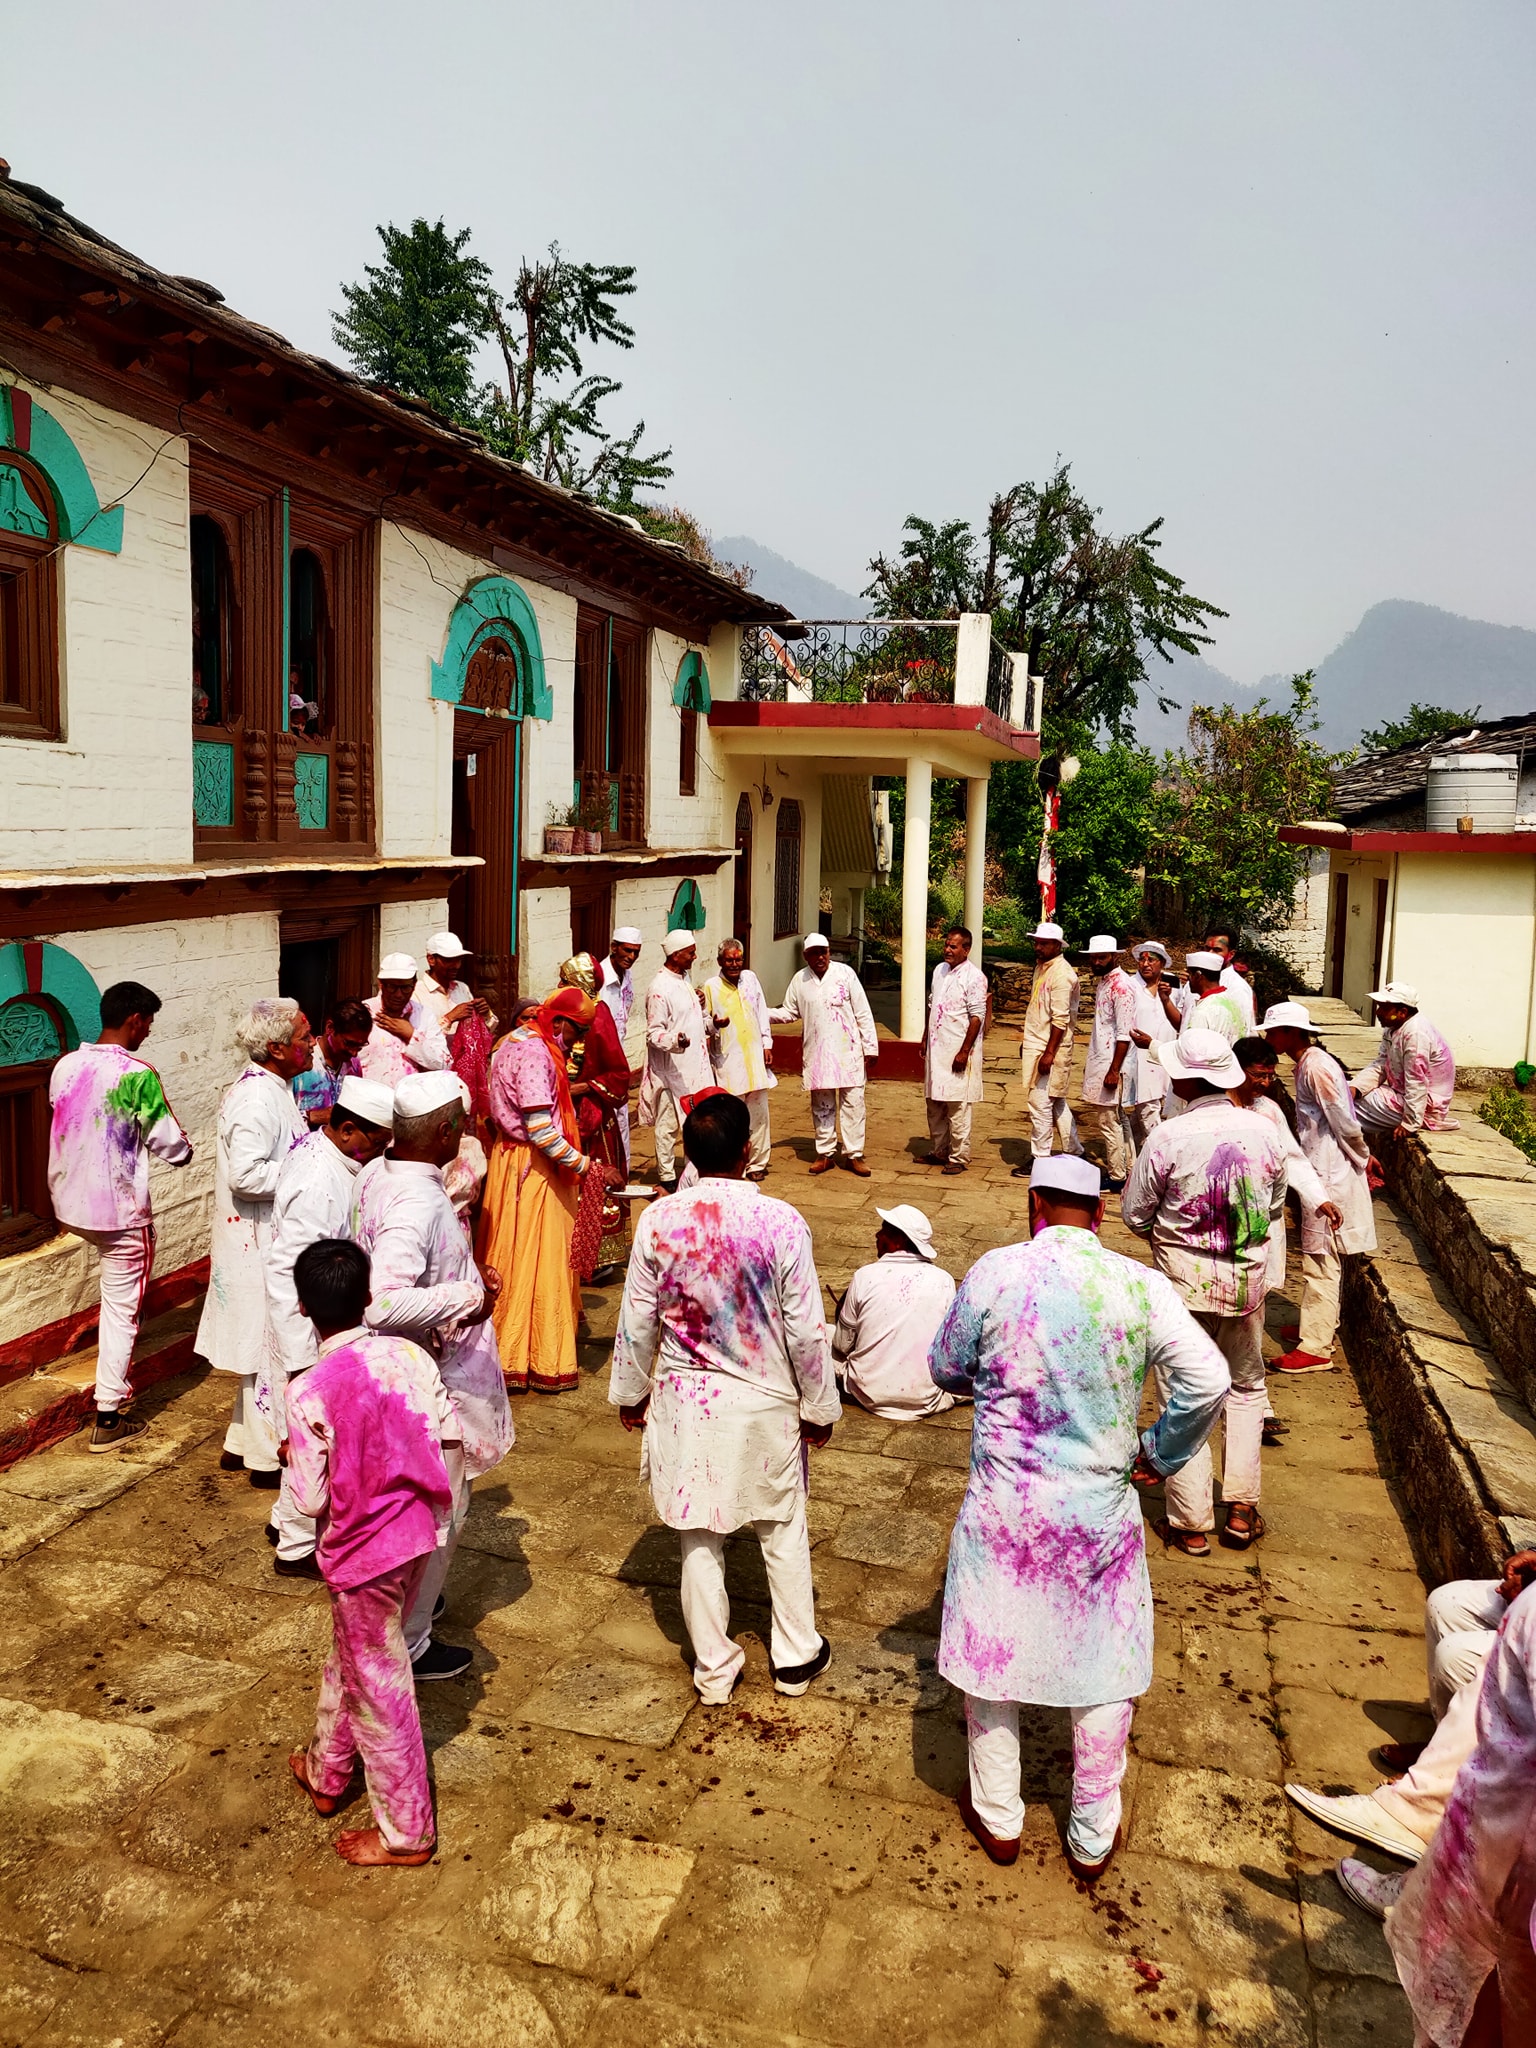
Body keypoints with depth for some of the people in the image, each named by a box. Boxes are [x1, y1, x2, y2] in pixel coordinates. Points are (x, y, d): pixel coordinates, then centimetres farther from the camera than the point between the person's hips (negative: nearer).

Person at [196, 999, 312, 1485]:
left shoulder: (269, 1088, 9)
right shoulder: (257, 1100, -23)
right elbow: (246, 1174, -29)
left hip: (267, 1240, 11)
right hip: (260, 1245, -11)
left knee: (261, 1345, 20)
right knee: (269, 1347, 2)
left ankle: (242, 1444, 32)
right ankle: (268, 1457, 15)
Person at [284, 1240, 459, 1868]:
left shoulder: (309, 1393, -21)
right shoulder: (408, 1354, -9)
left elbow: (311, 1500, -15)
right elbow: (448, 1431, -3)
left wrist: (294, 1457, 4)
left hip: (364, 1552, -6)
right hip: (418, 1532, 6)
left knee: (378, 1688, 11)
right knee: (350, 1657, 28)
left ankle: (407, 1833, 26)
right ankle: (326, 1772, 48)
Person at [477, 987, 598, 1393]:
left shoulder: (519, 1041, 12)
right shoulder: (534, 1053, -21)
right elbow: (540, 1127, -26)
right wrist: (581, 1163, -20)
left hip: (513, 1157, 10)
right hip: (534, 1166, -10)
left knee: (514, 1256, 16)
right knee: (540, 1260, -2)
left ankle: (509, 1351, 27)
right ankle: (544, 1363, 7)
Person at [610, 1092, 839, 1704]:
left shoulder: (658, 1221, -14)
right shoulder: (780, 1222, -20)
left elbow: (637, 1320, -4)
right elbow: (806, 1329, -13)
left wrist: (630, 1392, 12)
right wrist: (820, 1406, 2)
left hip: (686, 1401, 1)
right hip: (765, 1401, -1)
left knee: (700, 1538, 16)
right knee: (783, 1530, 20)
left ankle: (714, 1668, 30)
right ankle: (796, 1655, 34)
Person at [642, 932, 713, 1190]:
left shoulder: (684, 980, 11)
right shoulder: (660, 988, -18)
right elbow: (653, 1034, -20)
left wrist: (707, 1026, 18)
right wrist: (676, 1040, -36)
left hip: (694, 1066, 9)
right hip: (671, 1069, -9)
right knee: (668, 1125, 1)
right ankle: (667, 1178, 11)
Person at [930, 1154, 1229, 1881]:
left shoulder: (994, 1272, -13)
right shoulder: (1139, 1285, -11)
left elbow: (946, 1367, -1)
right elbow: (1207, 1381, -15)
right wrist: (1159, 1454, 1)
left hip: (1003, 1512, -1)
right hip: (1102, 1513, 1)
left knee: (990, 1659, 20)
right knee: (1103, 1674, 19)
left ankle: (999, 1821, 37)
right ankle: (1093, 1839, 35)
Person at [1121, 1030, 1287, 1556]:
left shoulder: (1168, 1138, -19)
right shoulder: (1263, 1131, -7)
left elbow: (1135, 1214, -8)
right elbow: (1274, 1206, 7)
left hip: (1183, 1280, -3)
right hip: (1248, 1279, 4)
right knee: (1246, 1386, 22)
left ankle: (1190, 1523, 15)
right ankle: (1241, 1507, 24)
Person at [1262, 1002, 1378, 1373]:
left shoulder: (1315, 1067, -20)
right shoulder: (1307, 1062, 12)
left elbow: (1345, 1122, -19)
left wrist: (1362, 1160, -6)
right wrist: (1362, 1158, 18)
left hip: (1330, 1175, -10)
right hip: (1321, 1170, 10)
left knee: (1320, 1259, -7)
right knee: (1323, 1257, 20)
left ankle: (1315, 1348, -3)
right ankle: (1322, 1323, 34)